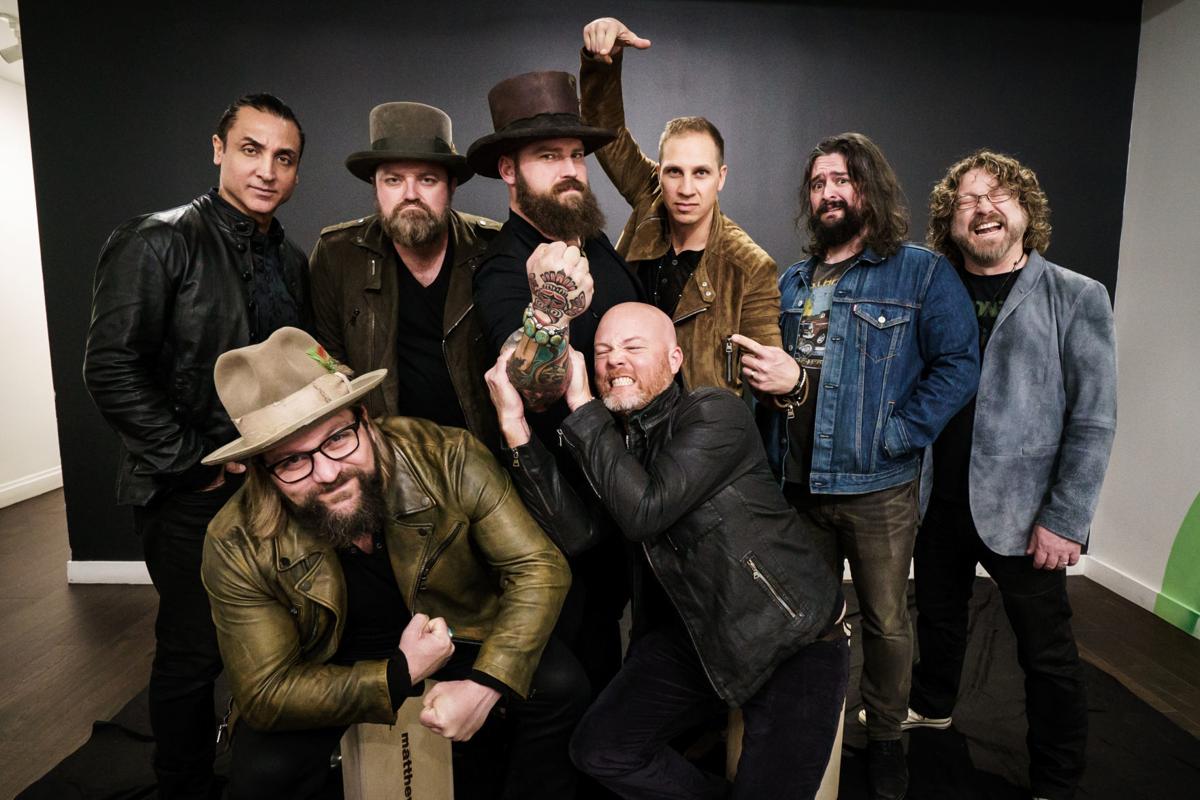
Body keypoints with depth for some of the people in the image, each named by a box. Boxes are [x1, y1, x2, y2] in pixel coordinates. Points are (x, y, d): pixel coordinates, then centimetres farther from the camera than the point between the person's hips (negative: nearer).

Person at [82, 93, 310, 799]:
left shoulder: (290, 260, 10)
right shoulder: (160, 242, -11)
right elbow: (112, 370, -16)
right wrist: (195, 462, -14)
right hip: (193, 496, -6)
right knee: (193, 653, 6)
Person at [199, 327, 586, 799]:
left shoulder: (448, 459, -27)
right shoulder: (239, 547, -24)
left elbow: (540, 569, -22)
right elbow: (266, 694, -17)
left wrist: (484, 684, -34)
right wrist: (400, 674, -28)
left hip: (458, 636, 1)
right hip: (328, 668, 0)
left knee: (559, 686, -21)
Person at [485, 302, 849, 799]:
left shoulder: (715, 413, -15)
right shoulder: (608, 440, 4)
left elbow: (644, 512, -27)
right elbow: (574, 534, -12)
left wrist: (580, 402, -22)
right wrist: (515, 424, -16)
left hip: (795, 640, -5)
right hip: (699, 634, 6)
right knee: (598, 749, 1)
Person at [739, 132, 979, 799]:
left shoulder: (923, 273, -4)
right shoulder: (792, 282, 12)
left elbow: (959, 365, -12)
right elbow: (767, 370, 18)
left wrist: (895, 436, -20)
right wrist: (780, 377, -3)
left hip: (880, 492, -4)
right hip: (799, 487, 5)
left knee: (886, 623, 11)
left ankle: (887, 737, 35)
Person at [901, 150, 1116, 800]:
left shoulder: (1078, 298, -5)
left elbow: (1094, 422, -8)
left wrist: (1064, 520, -13)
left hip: (1021, 515, -3)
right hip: (936, 503, 4)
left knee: (1047, 654, 8)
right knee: (938, 617, 22)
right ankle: (931, 706, 47)